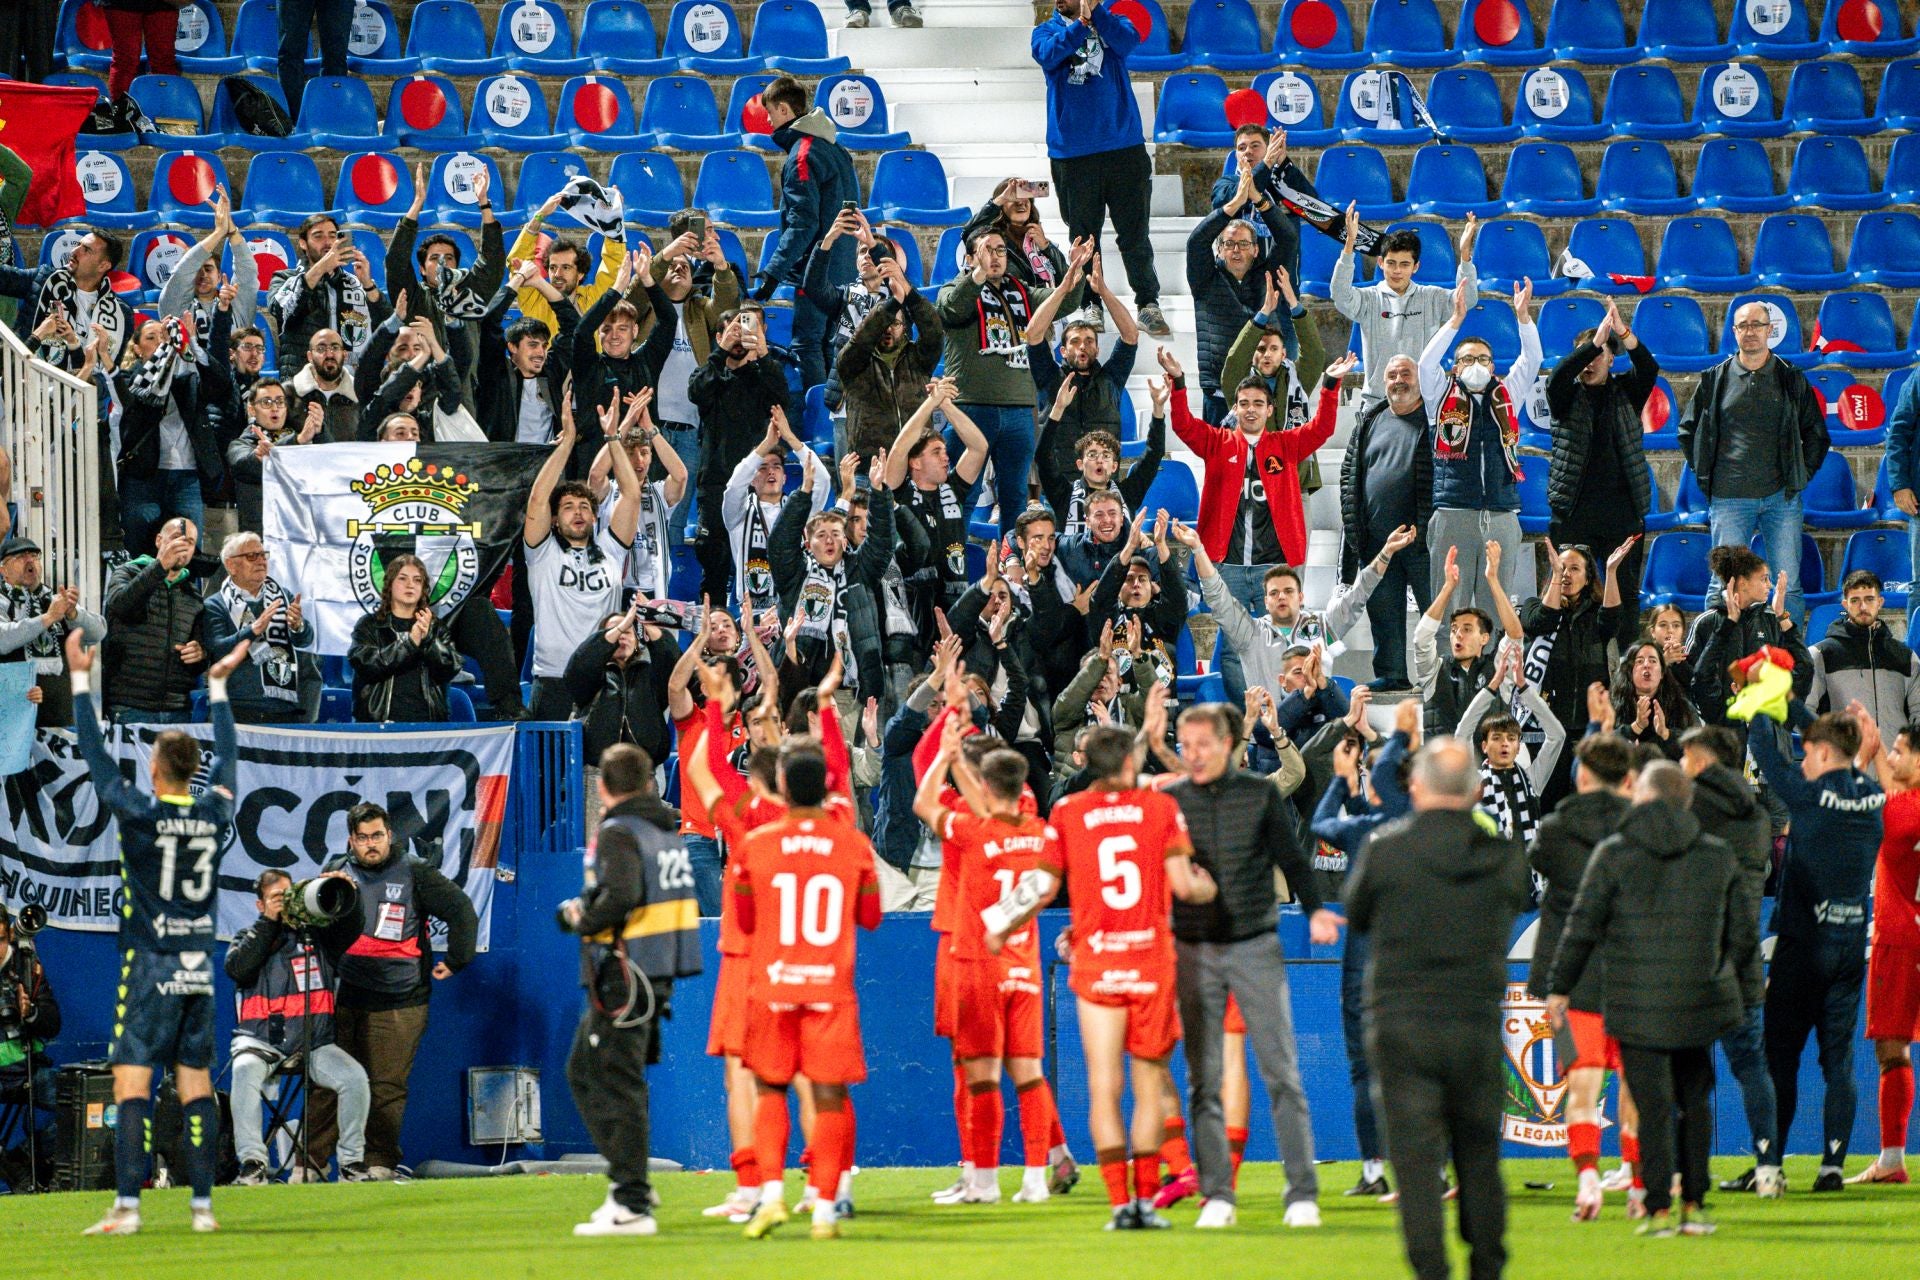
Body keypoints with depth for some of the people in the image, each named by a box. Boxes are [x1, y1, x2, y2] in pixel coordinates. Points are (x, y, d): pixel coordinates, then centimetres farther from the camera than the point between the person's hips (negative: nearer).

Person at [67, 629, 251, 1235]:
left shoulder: (140, 815, -11)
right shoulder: (214, 813, 2)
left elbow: (94, 753, -3)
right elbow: (227, 754, 20)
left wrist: (81, 679, 5)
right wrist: (218, 685, 31)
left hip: (150, 969, -5)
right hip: (200, 969, 5)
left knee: (132, 1085, -7)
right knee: (196, 1085, 6)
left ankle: (127, 1206, -15)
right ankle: (202, 1203, 4)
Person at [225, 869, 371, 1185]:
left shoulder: (316, 933, 14)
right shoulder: (250, 937, 13)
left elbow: (350, 930, -1)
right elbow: (237, 968, -6)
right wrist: (269, 922, -5)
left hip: (314, 1042, 1)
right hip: (261, 1040, -1)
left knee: (355, 1076, -24)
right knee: (245, 1071, -34)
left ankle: (352, 1162, -13)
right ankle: (252, 1164, -35)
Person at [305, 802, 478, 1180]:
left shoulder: (415, 873, 4)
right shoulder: (335, 872, 13)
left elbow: (462, 913, 4)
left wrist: (454, 961, 3)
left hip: (398, 1003, -2)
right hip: (341, 999, 2)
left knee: (387, 1087, -5)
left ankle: (380, 1161, 2)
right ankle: (311, 1159, -1)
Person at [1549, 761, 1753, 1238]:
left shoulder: (1613, 854, -5)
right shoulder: (1718, 856, 6)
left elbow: (1582, 929, -3)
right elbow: (1743, 930, 11)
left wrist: (1560, 988, 7)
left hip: (1636, 1003, -3)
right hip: (1700, 1002, 3)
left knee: (1653, 1105, -1)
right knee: (1695, 1100, 15)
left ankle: (1658, 1208, -3)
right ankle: (1694, 1203, 14)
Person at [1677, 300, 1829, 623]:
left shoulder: (1791, 380, 9)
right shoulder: (1714, 380, 8)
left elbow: (1817, 436, 16)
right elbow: (1688, 432, 16)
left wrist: (1801, 475, 6)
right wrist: (1706, 475, 7)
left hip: (1781, 498, 1)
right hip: (1729, 498, -1)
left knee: (1788, 585, 0)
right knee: (1723, 586, -3)